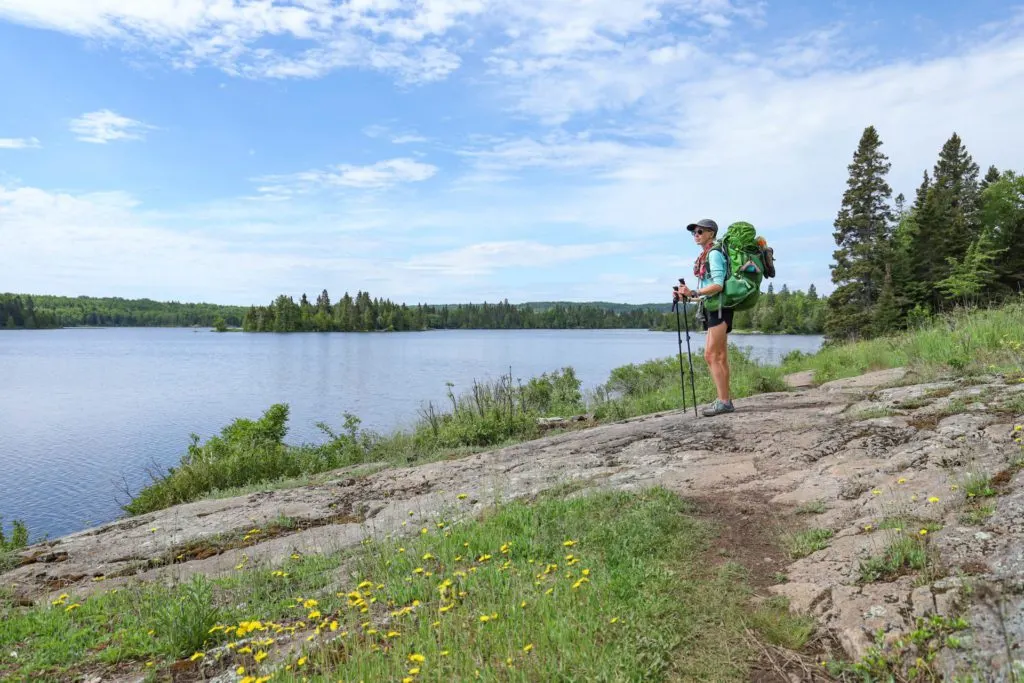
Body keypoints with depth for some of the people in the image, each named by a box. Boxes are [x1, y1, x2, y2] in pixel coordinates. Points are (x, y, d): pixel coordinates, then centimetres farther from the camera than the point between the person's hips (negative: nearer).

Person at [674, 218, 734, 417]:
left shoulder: (714, 254, -10)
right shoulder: (705, 255, 17)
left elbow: (718, 285, -20)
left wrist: (693, 293, -27)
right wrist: (687, 294, 9)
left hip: (718, 308, -10)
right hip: (712, 309, 10)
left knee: (711, 356, -11)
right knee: (719, 356, 9)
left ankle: (723, 401, -8)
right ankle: (724, 400, 13)